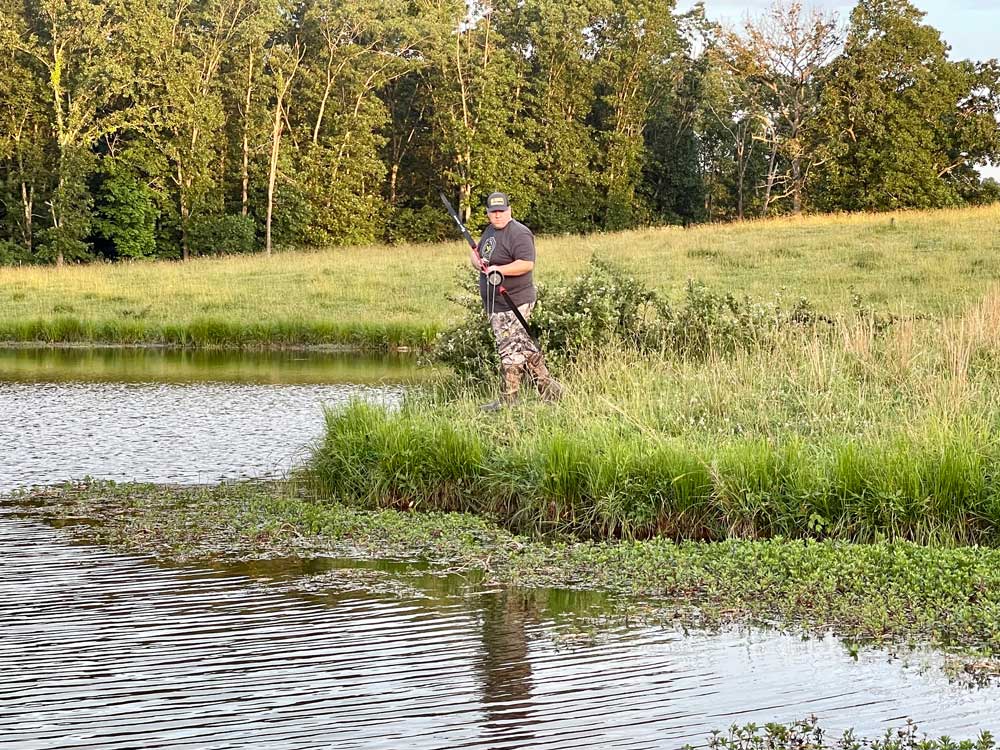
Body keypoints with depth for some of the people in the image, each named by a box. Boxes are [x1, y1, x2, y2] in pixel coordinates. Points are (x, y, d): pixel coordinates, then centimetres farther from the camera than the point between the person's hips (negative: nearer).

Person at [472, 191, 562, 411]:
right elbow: (475, 252, 25)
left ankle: (508, 399, 0)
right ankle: (548, 386, 21)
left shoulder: (519, 234, -15)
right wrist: (477, 262, 2)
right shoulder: (490, 230, 16)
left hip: (513, 303, -10)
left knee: (510, 350, -6)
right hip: (494, 303, 10)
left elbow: (527, 263, -24)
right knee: (524, 347, 14)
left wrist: (499, 269, -29)